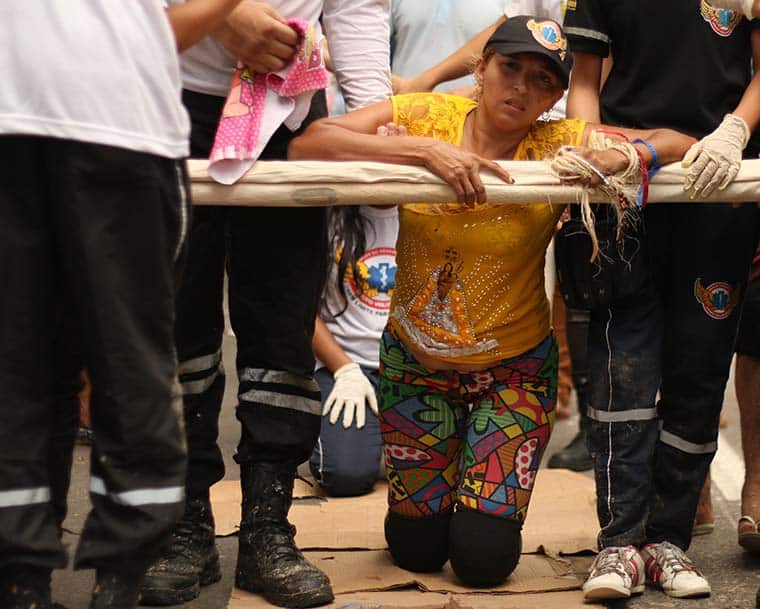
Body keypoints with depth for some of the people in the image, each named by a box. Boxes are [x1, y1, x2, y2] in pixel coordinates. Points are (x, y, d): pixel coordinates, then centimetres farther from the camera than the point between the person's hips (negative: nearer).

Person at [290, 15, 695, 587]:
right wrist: (425, 149, -37)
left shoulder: (559, 143, -13)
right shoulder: (425, 116, -15)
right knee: (417, 549, 8)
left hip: (515, 365, 0)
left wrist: (621, 157, -35)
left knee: (484, 558, -4)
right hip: (417, 359, 0)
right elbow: (306, 143, -28)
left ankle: (488, 493, 31)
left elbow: (680, 144, -13)